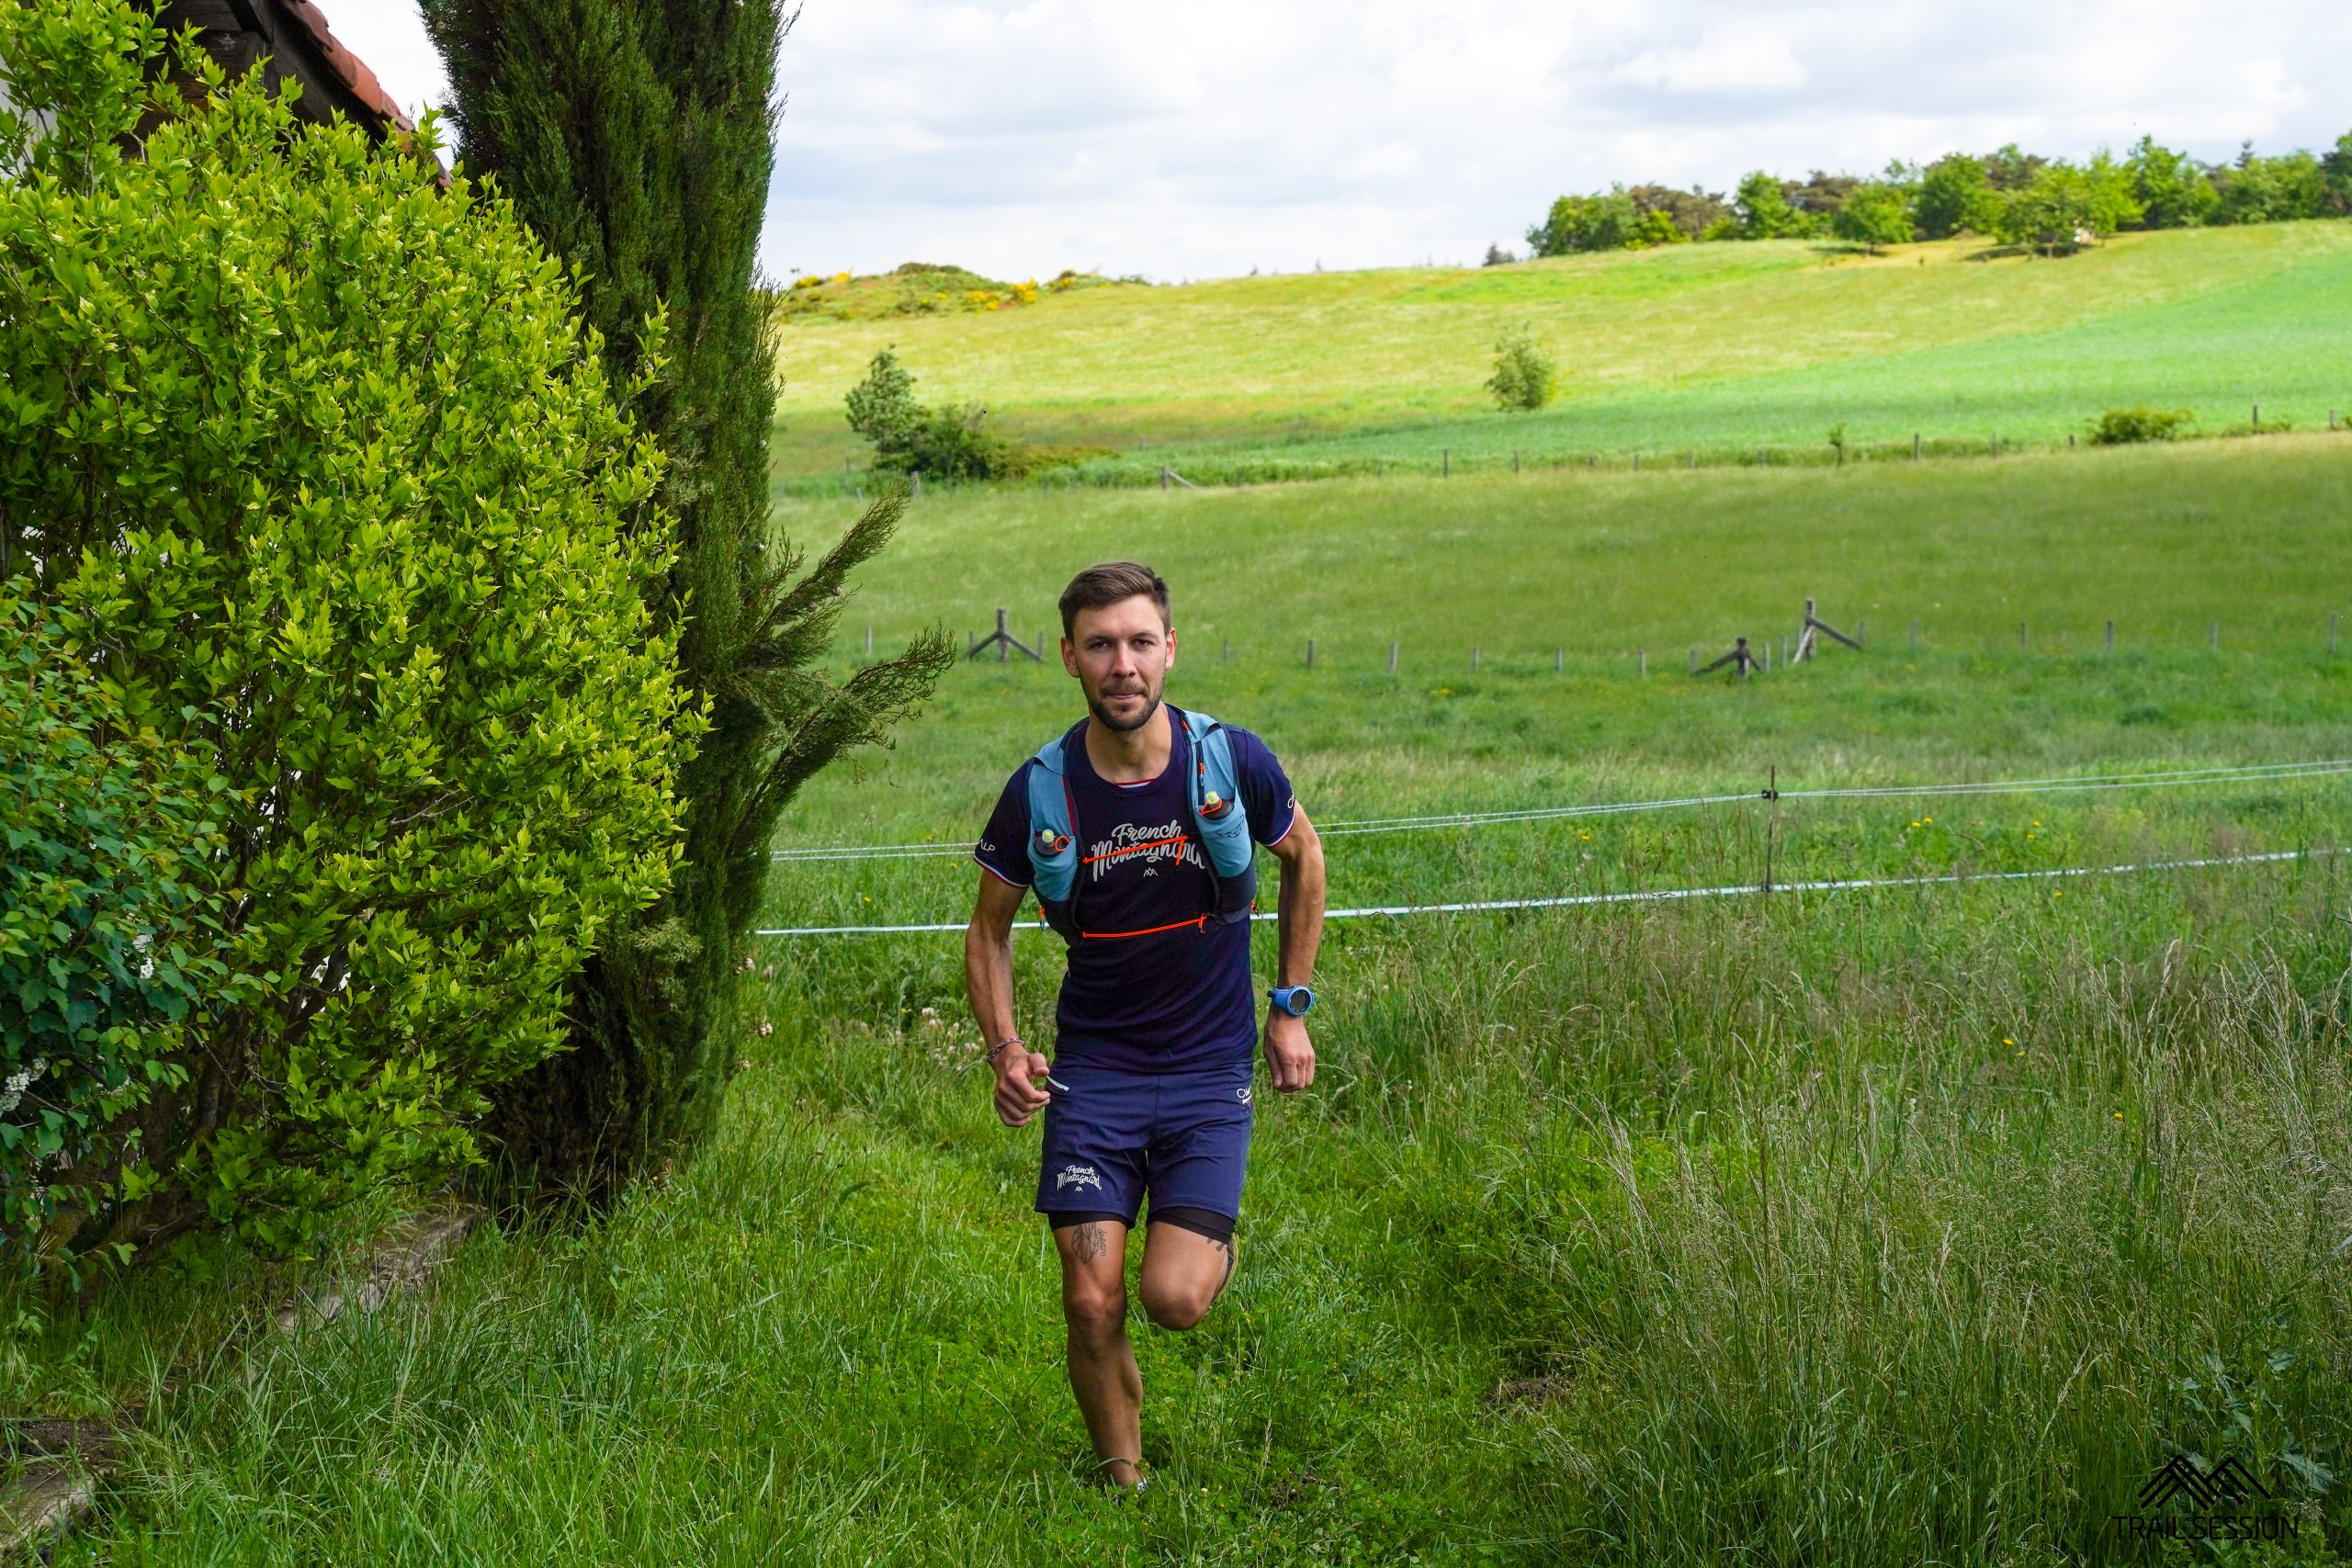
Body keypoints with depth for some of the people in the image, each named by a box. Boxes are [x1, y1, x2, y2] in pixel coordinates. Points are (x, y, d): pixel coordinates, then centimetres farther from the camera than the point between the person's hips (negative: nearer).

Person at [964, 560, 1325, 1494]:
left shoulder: (1232, 762, -10)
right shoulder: (1040, 793, -9)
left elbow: (1303, 857, 11)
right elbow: (989, 927, 7)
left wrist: (1290, 1009, 9)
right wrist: (1003, 1047, -8)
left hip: (1211, 1071, -1)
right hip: (1092, 1071, 1)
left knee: (1172, 1299, -12)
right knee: (1093, 1306, -6)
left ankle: (1211, 1249, 25)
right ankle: (1123, 1483, 19)